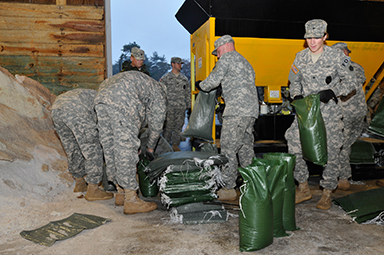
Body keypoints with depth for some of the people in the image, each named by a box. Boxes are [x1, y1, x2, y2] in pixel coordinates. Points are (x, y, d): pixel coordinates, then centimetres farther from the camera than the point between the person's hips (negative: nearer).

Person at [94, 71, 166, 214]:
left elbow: (138, 120, 40)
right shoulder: (158, 91, 20)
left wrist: (134, 145, 41)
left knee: (110, 148, 12)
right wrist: (150, 148, 29)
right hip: (119, 103, -8)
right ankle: (131, 200, -1)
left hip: (100, 100, 8)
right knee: (126, 150, -6)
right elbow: (156, 123, 18)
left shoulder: (135, 81, 41)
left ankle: (121, 193, 23)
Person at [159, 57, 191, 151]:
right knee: (168, 126, -3)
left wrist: (189, 106, 14)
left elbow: (188, 93, 19)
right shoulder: (165, 78, 4)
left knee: (179, 126, 3)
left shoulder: (184, 79, 16)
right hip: (169, 107, -3)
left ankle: (175, 144, 12)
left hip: (181, 108, 4)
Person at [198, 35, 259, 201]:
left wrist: (202, 86, 14)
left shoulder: (227, 57, 2)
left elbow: (214, 80, -4)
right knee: (245, 148, 12)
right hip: (251, 110, 9)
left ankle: (228, 189, -6)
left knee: (228, 148, -8)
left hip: (237, 110, -9)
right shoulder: (244, 61, 28)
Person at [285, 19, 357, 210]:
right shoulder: (300, 57, 4)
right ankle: (303, 189, 14)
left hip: (329, 111, -3)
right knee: (294, 147, -4)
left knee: (331, 151, 1)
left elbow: (350, 81, -1)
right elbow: (294, 81, 17)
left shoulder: (337, 56, -6)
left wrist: (332, 92, -17)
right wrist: (296, 96, -3)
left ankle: (327, 193, 18)